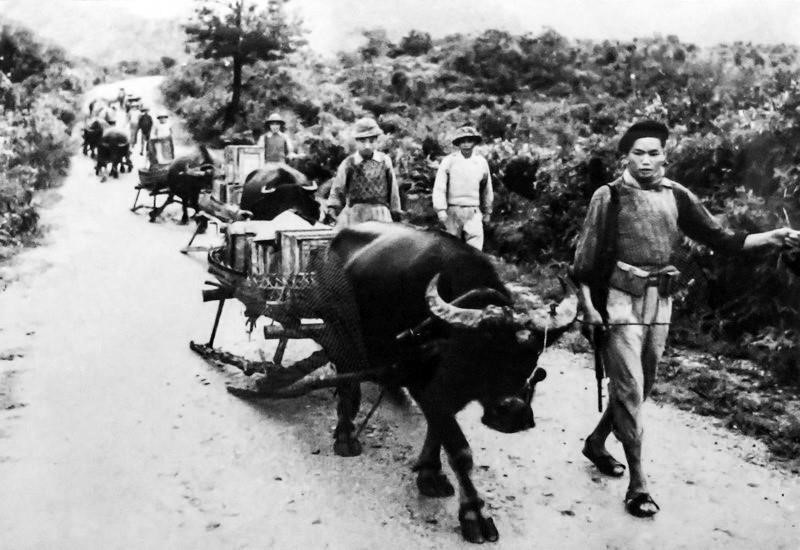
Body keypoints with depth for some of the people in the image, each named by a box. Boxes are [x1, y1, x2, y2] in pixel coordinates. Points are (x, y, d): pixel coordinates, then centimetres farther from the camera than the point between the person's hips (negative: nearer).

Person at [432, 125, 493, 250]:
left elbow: (487, 190, 19)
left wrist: (487, 212, 24)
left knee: (475, 248, -10)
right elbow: (439, 188, -3)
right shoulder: (448, 161, 0)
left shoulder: (482, 162, 8)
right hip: (453, 211, -1)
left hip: (473, 213, 1)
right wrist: (441, 210, -11)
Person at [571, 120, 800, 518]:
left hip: (659, 303, 5)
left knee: (641, 387, 15)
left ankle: (596, 443, 36)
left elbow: (719, 239, 4)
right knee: (629, 388, -4)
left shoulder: (676, 196, 5)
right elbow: (584, 255, -7)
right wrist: (588, 306, -12)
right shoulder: (610, 196, -7)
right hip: (619, 301, -5)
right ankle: (638, 482, 4)